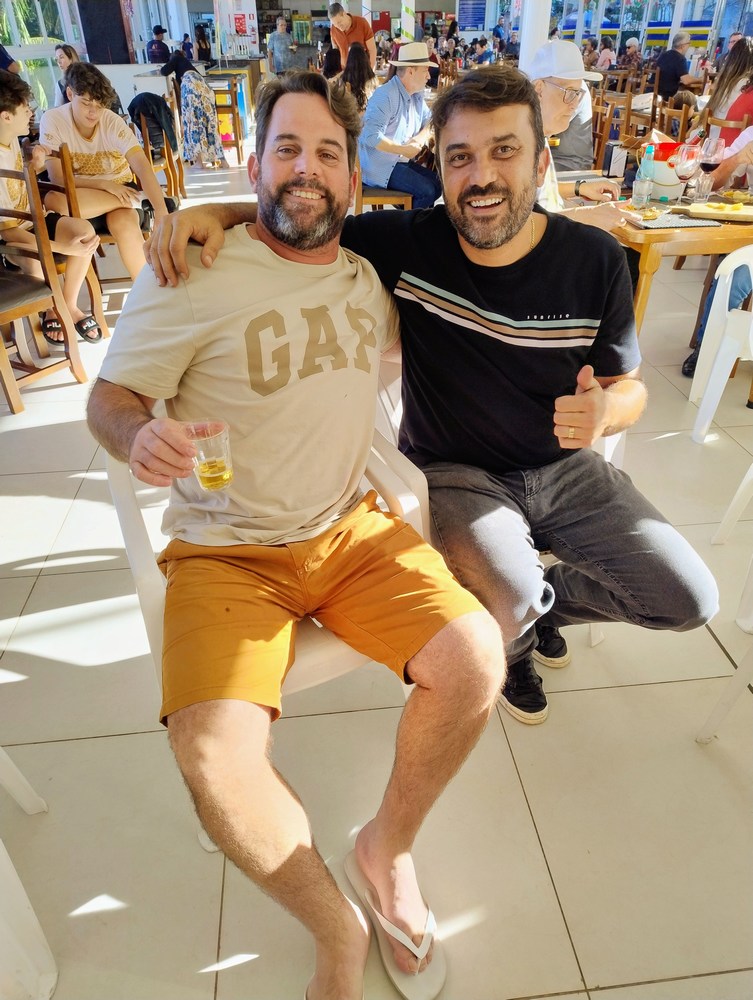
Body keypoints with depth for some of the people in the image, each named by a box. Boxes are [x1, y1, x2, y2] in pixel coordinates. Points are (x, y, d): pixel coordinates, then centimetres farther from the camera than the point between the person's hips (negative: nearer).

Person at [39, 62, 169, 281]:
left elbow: (142, 166, -28)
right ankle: (138, 202, -25)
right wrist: (104, 184, -27)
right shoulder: (52, 121, -11)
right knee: (53, 199, -34)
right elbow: (57, 178, -14)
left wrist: (161, 212, -44)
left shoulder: (113, 123, -12)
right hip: (82, 195, 1)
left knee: (124, 225, -36)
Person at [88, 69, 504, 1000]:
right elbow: (109, 398, -3)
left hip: (351, 529, 4)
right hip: (226, 549, -3)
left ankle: (387, 846, 11)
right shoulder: (191, 275, -7)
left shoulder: (370, 271, 9)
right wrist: (140, 435, -26)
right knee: (214, 753, -26)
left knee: (475, 656, -18)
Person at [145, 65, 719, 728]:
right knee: (508, 609, -29)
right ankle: (512, 647, 13)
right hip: (453, 470, -3)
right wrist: (214, 212, -24)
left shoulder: (596, 261, -8)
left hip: (563, 467, 4)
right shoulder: (405, 244, -14)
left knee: (690, 600, -2)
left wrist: (606, 410, -23)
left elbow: (629, 386, 1)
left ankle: (544, 596, 27)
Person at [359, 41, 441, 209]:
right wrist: (403, 150, -20)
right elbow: (371, 136, -28)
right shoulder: (385, 96, -17)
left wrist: (421, 137, -7)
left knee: (438, 184, -4)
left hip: (402, 162, 9)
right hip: (380, 166, -9)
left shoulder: (417, 96, 9)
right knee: (427, 190, -20)